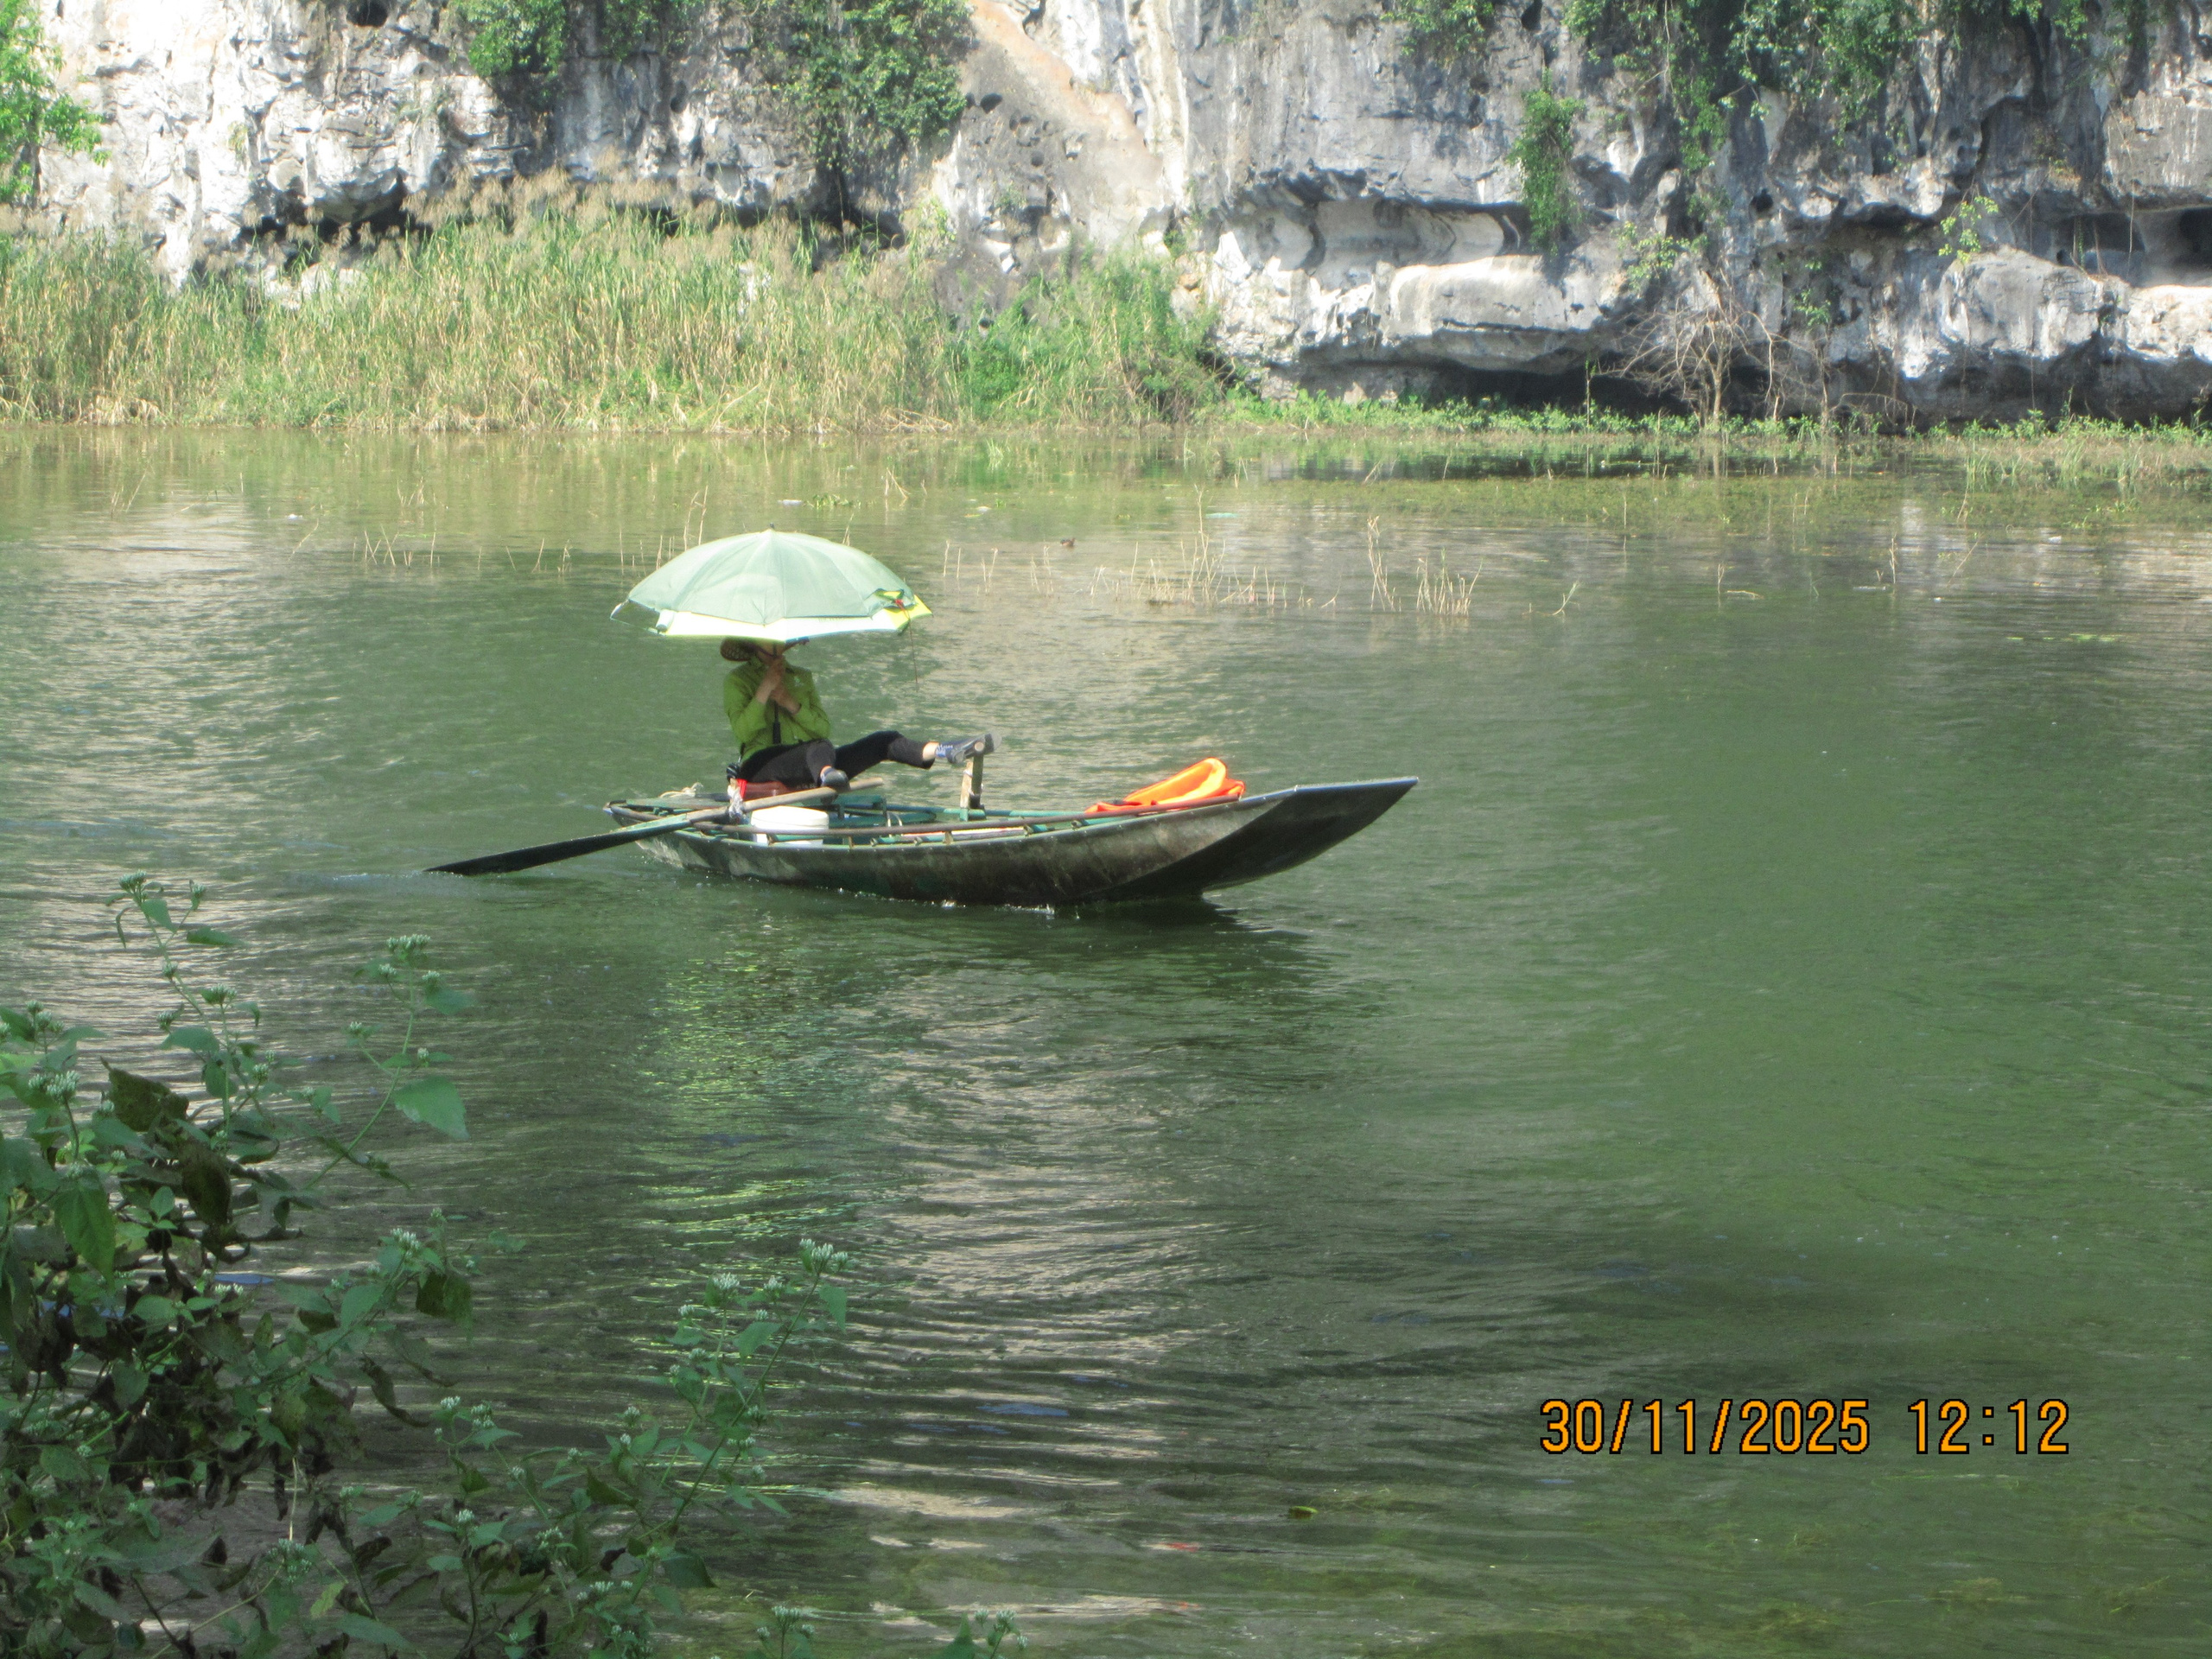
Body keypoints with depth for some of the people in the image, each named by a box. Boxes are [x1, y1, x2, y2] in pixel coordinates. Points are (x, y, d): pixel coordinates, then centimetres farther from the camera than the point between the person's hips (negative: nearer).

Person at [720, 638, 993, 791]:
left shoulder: (801, 677, 24)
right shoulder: (738, 680, 9)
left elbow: (823, 728, 11)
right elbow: (742, 731, -9)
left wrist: (790, 703, -2)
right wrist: (765, 689, -11)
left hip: (809, 765, 7)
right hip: (761, 764, -7)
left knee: (883, 741, -10)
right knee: (820, 749, -40)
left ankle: (946, 751, -30)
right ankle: (826, 775, -77)